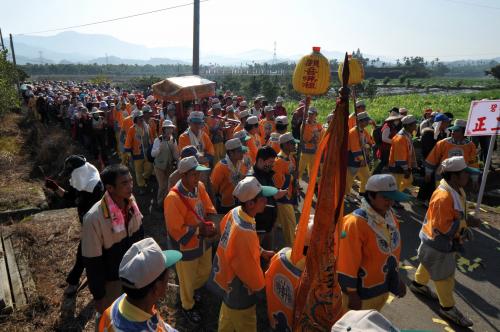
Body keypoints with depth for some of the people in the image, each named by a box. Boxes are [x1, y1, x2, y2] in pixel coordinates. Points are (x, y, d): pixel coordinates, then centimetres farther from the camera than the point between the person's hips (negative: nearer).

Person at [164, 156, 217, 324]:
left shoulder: (200, 186, -10)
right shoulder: (173, 198, -31)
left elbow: (209, 210, 0)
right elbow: (176, 230, -26)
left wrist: (211, 226, -18)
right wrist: (201, 231, -23)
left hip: (203, 241, 7)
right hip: (185, 246, -6)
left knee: (205, 272, 26)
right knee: (188, 279, 17)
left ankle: (189, 292, 57)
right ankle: (188, 306, 47)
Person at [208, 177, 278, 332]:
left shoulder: (235, 212, -15)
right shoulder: (245, 234, -41)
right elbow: (250, 271, -27)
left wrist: (260, 252, 5)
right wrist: (261, 286, -4)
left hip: (224, 277, 7)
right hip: (236, 291, -7)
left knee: (227, 319, 34)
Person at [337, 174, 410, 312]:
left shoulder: (390, 216, -4)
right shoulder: (355, 223, -30)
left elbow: (393, 249, 9)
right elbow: (348, 263, -25)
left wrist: (397, 278, 15)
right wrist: (353, 294, -19)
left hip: (384, 286, 7)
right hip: (362, 291, -7)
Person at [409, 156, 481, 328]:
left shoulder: (457, 190, -3)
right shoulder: (443, 197, -34)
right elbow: (442, 229, -31)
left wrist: (465, 225, 6)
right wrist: (466, 222, -26)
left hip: (445, 242, 9)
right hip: (439, 244, -9)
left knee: (429, 265, 29)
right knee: (444, 276, 9)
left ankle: (418, 284, 52)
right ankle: (448, 308, 29)